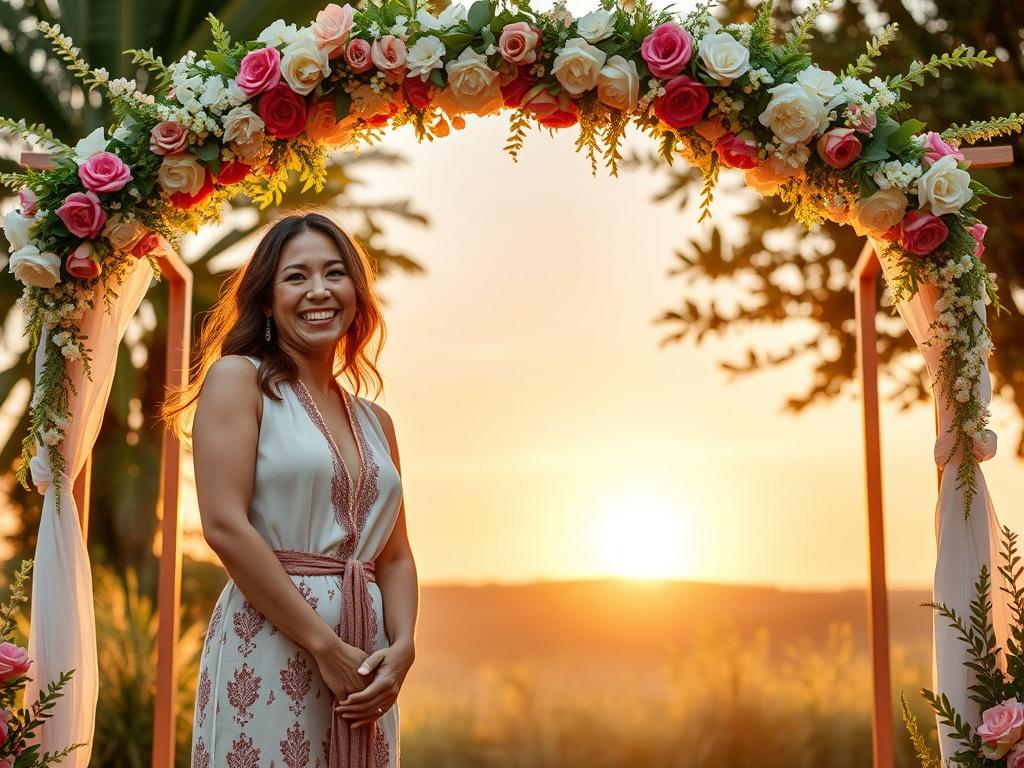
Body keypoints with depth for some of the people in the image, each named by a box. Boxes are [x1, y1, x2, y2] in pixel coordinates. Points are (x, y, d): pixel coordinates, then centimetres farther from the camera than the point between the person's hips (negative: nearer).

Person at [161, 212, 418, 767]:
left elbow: (395, 555, 13)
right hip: (268, 645, -5)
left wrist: (402, 648, -7)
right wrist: (325, 645, -15)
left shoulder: (375, 422, 15)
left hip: (364, 666, 6)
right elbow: (225, 525, -13)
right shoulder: (238, 378, -2)